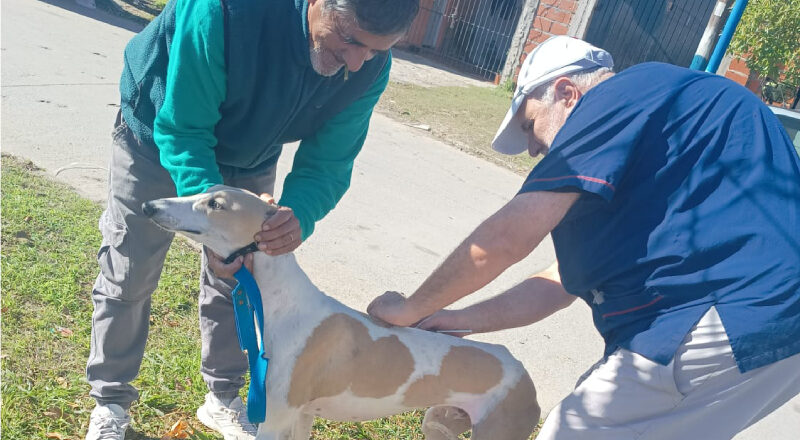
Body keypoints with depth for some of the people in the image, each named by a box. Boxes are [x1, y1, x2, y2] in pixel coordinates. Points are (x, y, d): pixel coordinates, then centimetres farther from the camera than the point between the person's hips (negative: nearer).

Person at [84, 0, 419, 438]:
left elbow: (326, 162, -20)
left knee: (234, 281, 10)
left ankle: (223, 398, 33)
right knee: (127, 278, 4)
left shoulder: (369, 68, -26)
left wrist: (300, 215, -41)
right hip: (158, 139, -3)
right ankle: (110, 402, 28)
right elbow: (181, 130, -32)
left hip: (249, 161, 4)